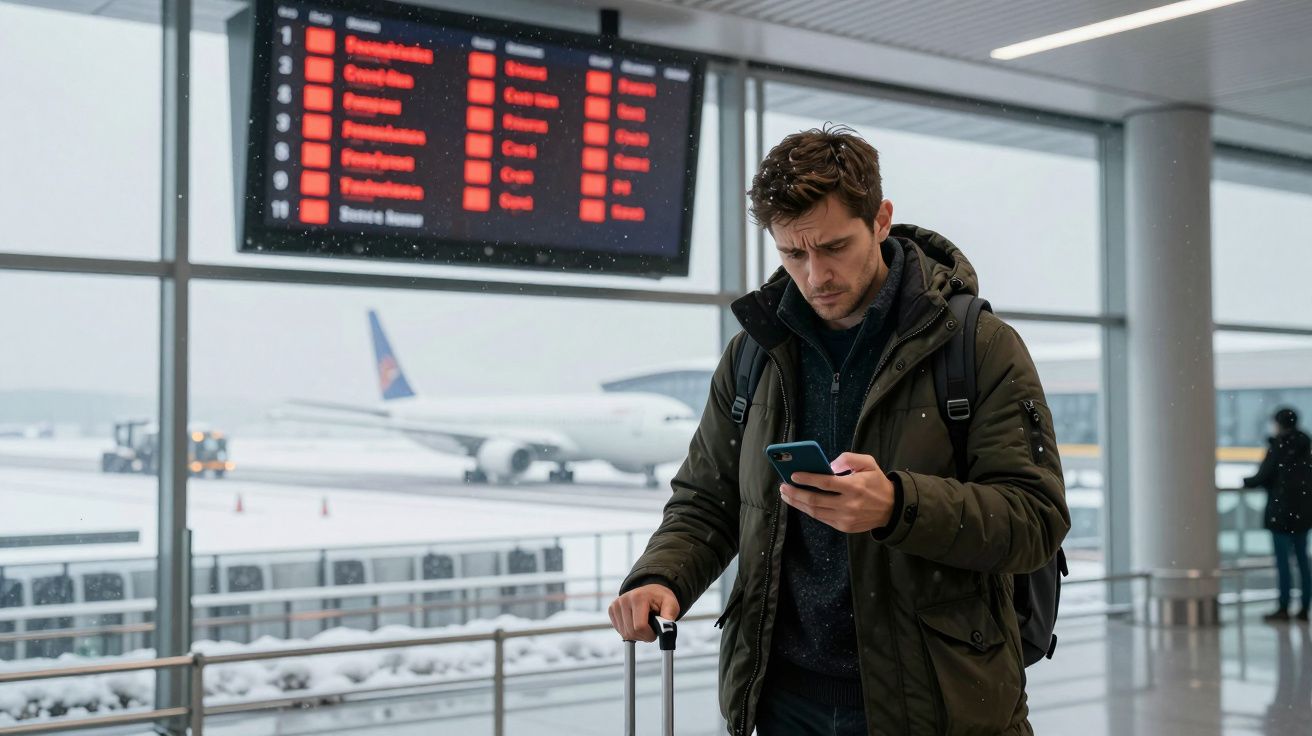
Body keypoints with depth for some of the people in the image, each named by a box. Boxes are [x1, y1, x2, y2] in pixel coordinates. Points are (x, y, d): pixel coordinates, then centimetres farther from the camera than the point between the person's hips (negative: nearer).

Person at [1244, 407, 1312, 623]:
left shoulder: (1278, 446, -12)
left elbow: (1264, 475, -10)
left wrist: (1246, 482, 9)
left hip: (1282, 509, -6)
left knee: (1282, 560, -2)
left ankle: (1283, 608, 0)